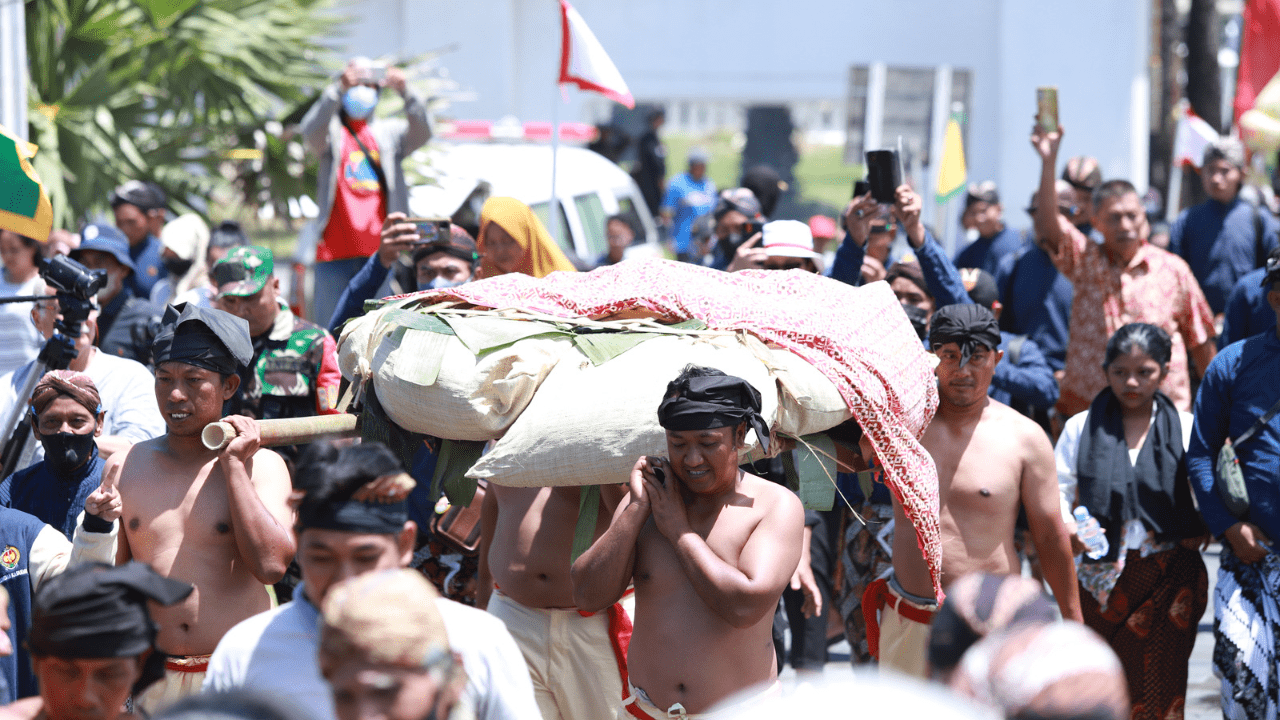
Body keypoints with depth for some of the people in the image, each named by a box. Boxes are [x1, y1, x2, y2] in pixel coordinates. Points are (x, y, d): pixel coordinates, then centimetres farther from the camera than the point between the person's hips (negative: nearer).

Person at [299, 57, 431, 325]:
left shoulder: (388, 132, 16)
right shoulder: (333, 131, 10)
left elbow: (422, 133, -2)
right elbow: (311, 133, -13)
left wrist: (405, 92, -20)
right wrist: (338, 90, -27)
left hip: (380, 251, 2)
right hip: (336, 250, -2)